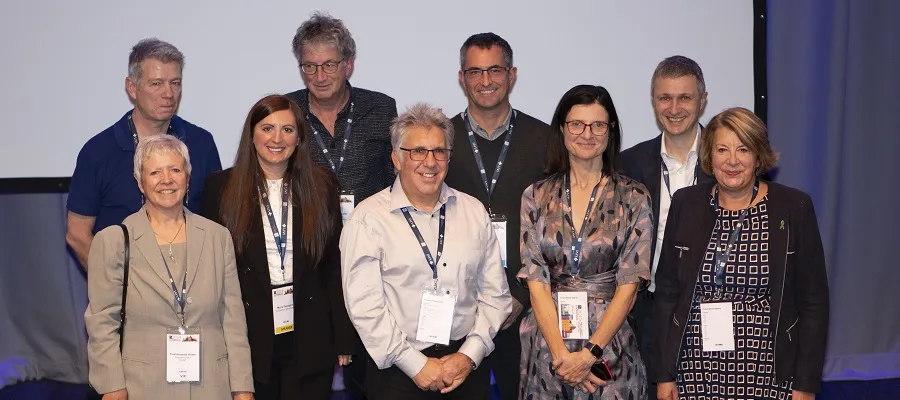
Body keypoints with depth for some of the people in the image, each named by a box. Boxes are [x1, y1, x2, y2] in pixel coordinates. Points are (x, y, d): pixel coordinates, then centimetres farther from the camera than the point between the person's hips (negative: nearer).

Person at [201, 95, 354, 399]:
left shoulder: (321, 185, 3)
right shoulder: (222, 186, 0)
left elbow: (335, 266, 4)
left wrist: (343, 340, 2)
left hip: (309, 340, 1)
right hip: (248, 339, -1)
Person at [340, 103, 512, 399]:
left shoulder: (474, 211, 7)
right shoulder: (368, 219, -6)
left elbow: (494, 292, 6)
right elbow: (364, 305, -11)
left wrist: (470, 355, -5)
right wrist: (417, 365, -12)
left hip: (467, 366, 3)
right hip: (399, 373, -3)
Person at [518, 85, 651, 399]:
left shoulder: (633, 198, -1)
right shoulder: (536, 197, 2)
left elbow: (629, 283, -6)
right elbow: (536, 280, -3)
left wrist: (589, 353, -15)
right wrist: (561, 354, -13)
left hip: (609, 342, -1)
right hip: (546, 343, 1)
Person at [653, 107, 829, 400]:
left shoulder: (793, 208, -3)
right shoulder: (686, 204, 2)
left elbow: (813, 302, -1)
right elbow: (667, 293, 5)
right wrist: (665, 375, 3)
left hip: (768, 376, -1)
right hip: (695, 374, 2)